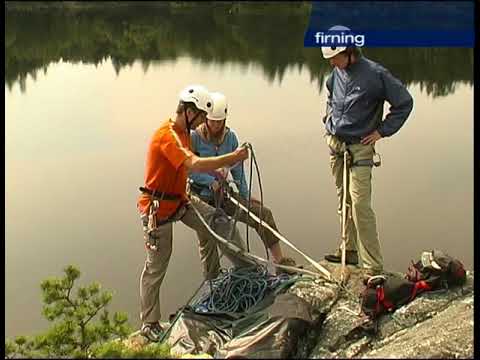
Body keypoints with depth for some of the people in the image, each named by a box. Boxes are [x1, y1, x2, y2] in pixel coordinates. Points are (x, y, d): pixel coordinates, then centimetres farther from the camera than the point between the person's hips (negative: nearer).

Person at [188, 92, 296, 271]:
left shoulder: (230, 137, 3)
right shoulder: (194, 137, -10)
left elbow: (237, 170, 9)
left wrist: (245, 198, 7)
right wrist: (210, 180, -22)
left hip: (224, 193, 4)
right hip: (201, 194, -4)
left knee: (263, 213, -6)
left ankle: (280, 262, 1)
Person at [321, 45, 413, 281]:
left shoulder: (375, 74, -14)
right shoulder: (337, 72, 6)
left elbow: (404, 102, -8)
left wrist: (382, 131, -9)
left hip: (359, 148, -7)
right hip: (335, 146, 7)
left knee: (360, 204, -13)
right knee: (344, 201, 16)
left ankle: (373, 267, -9)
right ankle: (350, 249, 31)